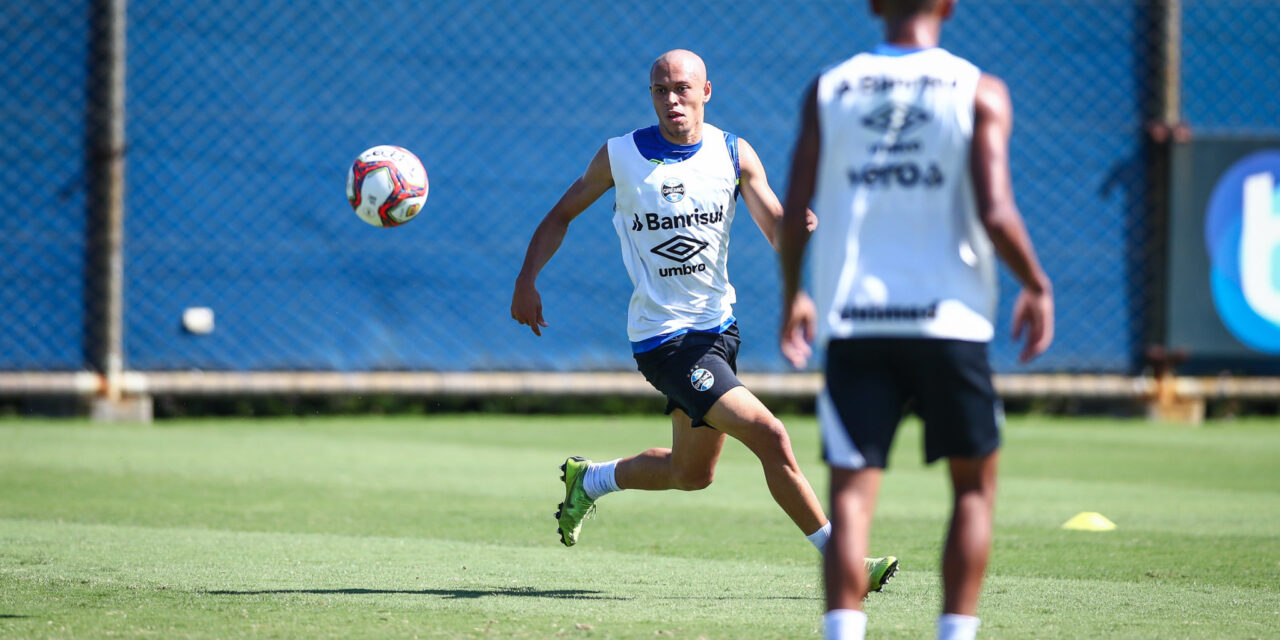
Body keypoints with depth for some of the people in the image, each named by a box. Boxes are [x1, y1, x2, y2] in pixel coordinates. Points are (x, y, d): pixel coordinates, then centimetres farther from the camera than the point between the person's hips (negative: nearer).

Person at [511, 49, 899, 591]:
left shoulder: (734, 155, 0)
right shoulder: (620, 156, -6)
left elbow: (779, 233, -8)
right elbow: (562, 215, 7)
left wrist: (801, 226, -32)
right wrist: (526, 281, -3)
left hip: (718, 325, 5)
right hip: (661, 337, -5)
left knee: (692, 473, 17)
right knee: (769, 436, -18)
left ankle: (587, 480, 41)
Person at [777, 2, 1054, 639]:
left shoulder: (828, 90, 5)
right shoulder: (979, 92, -2)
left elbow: (793, 215, 3)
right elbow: (994, 213, -11)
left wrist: (792, 295, 19)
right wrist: (1037, 287, 4)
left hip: (851, 322, 2)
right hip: (948, 318, -1)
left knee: (852, 491, 0)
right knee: (973, 484, 14)